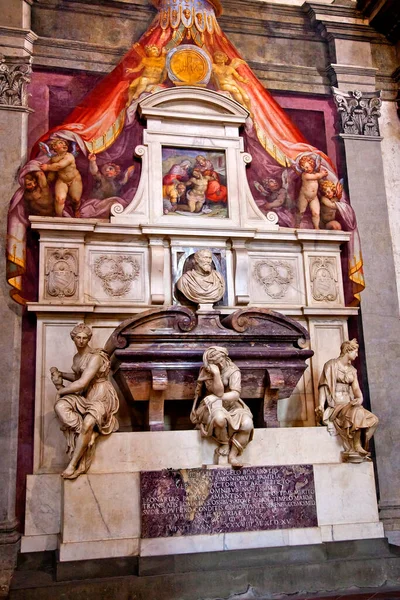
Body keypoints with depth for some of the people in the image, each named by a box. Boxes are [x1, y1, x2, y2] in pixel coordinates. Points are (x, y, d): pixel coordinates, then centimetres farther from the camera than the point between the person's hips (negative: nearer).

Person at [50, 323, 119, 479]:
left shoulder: (95, 357, -17)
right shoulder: (76, 357, 10)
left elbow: (82, 383, -22)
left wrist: (60, 391, -10)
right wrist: (60, 374, 10)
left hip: (101, 397, -7)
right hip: (84, 396, 7)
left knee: (88, 423, -33)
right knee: (60, 406, -23)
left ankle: (73, 464, -20)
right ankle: (89, 435, -21)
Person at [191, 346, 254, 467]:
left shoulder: (233, 371, -8)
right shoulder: (206, 371, -9)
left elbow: (235, 394, -18)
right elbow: (219, 393, -12)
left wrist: (217, 398, -20)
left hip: (232, 406, 2)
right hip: (214, 407, -2)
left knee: (247, 424, -27)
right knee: (220, 418, -38)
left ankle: (233, 454, -9)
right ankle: (224, 445, -7)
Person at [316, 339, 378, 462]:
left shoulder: (352, 370, 19)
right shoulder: (331, 365, 0)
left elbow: (356, 388, 8)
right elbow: (324, 386, -8)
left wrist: (360, 398, -15)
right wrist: (321, 405, -21)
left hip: (349, 404, 6)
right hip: (335, 404, -6)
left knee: (373, 420, -17)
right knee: (358, 413, -32)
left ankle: (359, 448, -14)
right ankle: (356, 449, -23)